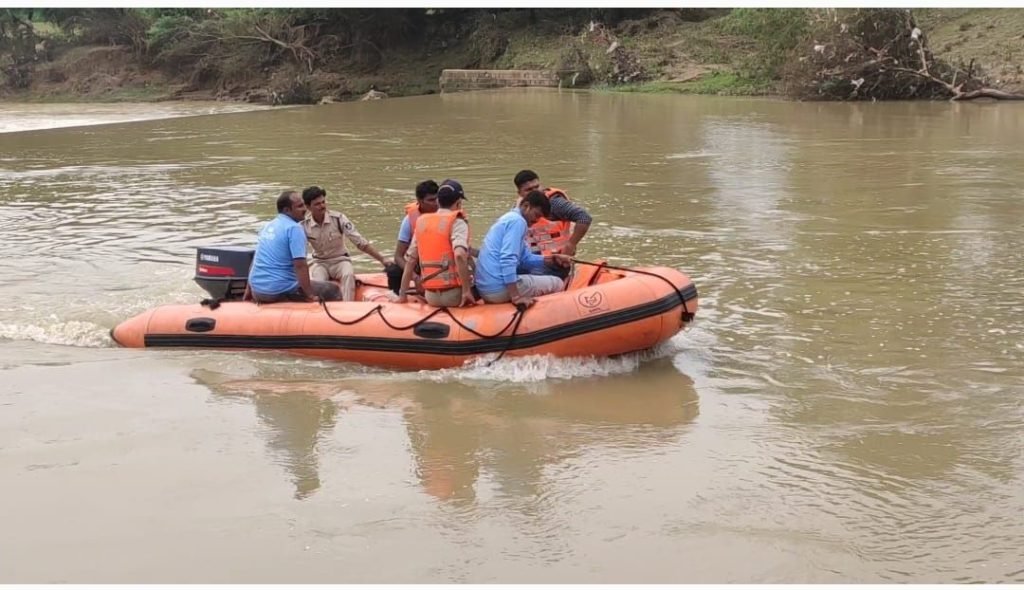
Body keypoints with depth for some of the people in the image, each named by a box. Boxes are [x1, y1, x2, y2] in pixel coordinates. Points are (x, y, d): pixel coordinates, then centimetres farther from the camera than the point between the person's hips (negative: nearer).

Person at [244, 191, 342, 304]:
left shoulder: (268, 226, 15)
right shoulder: (294, 228, -11)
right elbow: (300, 265, -19)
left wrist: (248, 290, 30)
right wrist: (310, 295, -16)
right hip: (280, 291, -9)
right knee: (333, 291, -4)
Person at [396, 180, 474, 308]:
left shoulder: (421, 223, 12)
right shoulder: (457, 222, -5)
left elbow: (410, 261, 13)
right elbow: (459, 255, -21)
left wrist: (402, 295, 18)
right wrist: (466, 291, -17)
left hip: (430, 297, 5)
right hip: (453, 295, -5)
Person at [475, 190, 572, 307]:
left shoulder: (509, 218, 21)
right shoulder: (518, 221, -11)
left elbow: (525, 258, 22)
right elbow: (508, 259, -24)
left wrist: (552, 259, 10)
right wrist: (516, 297, -26)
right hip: (499, 288, -10)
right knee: (557, 284, -1)